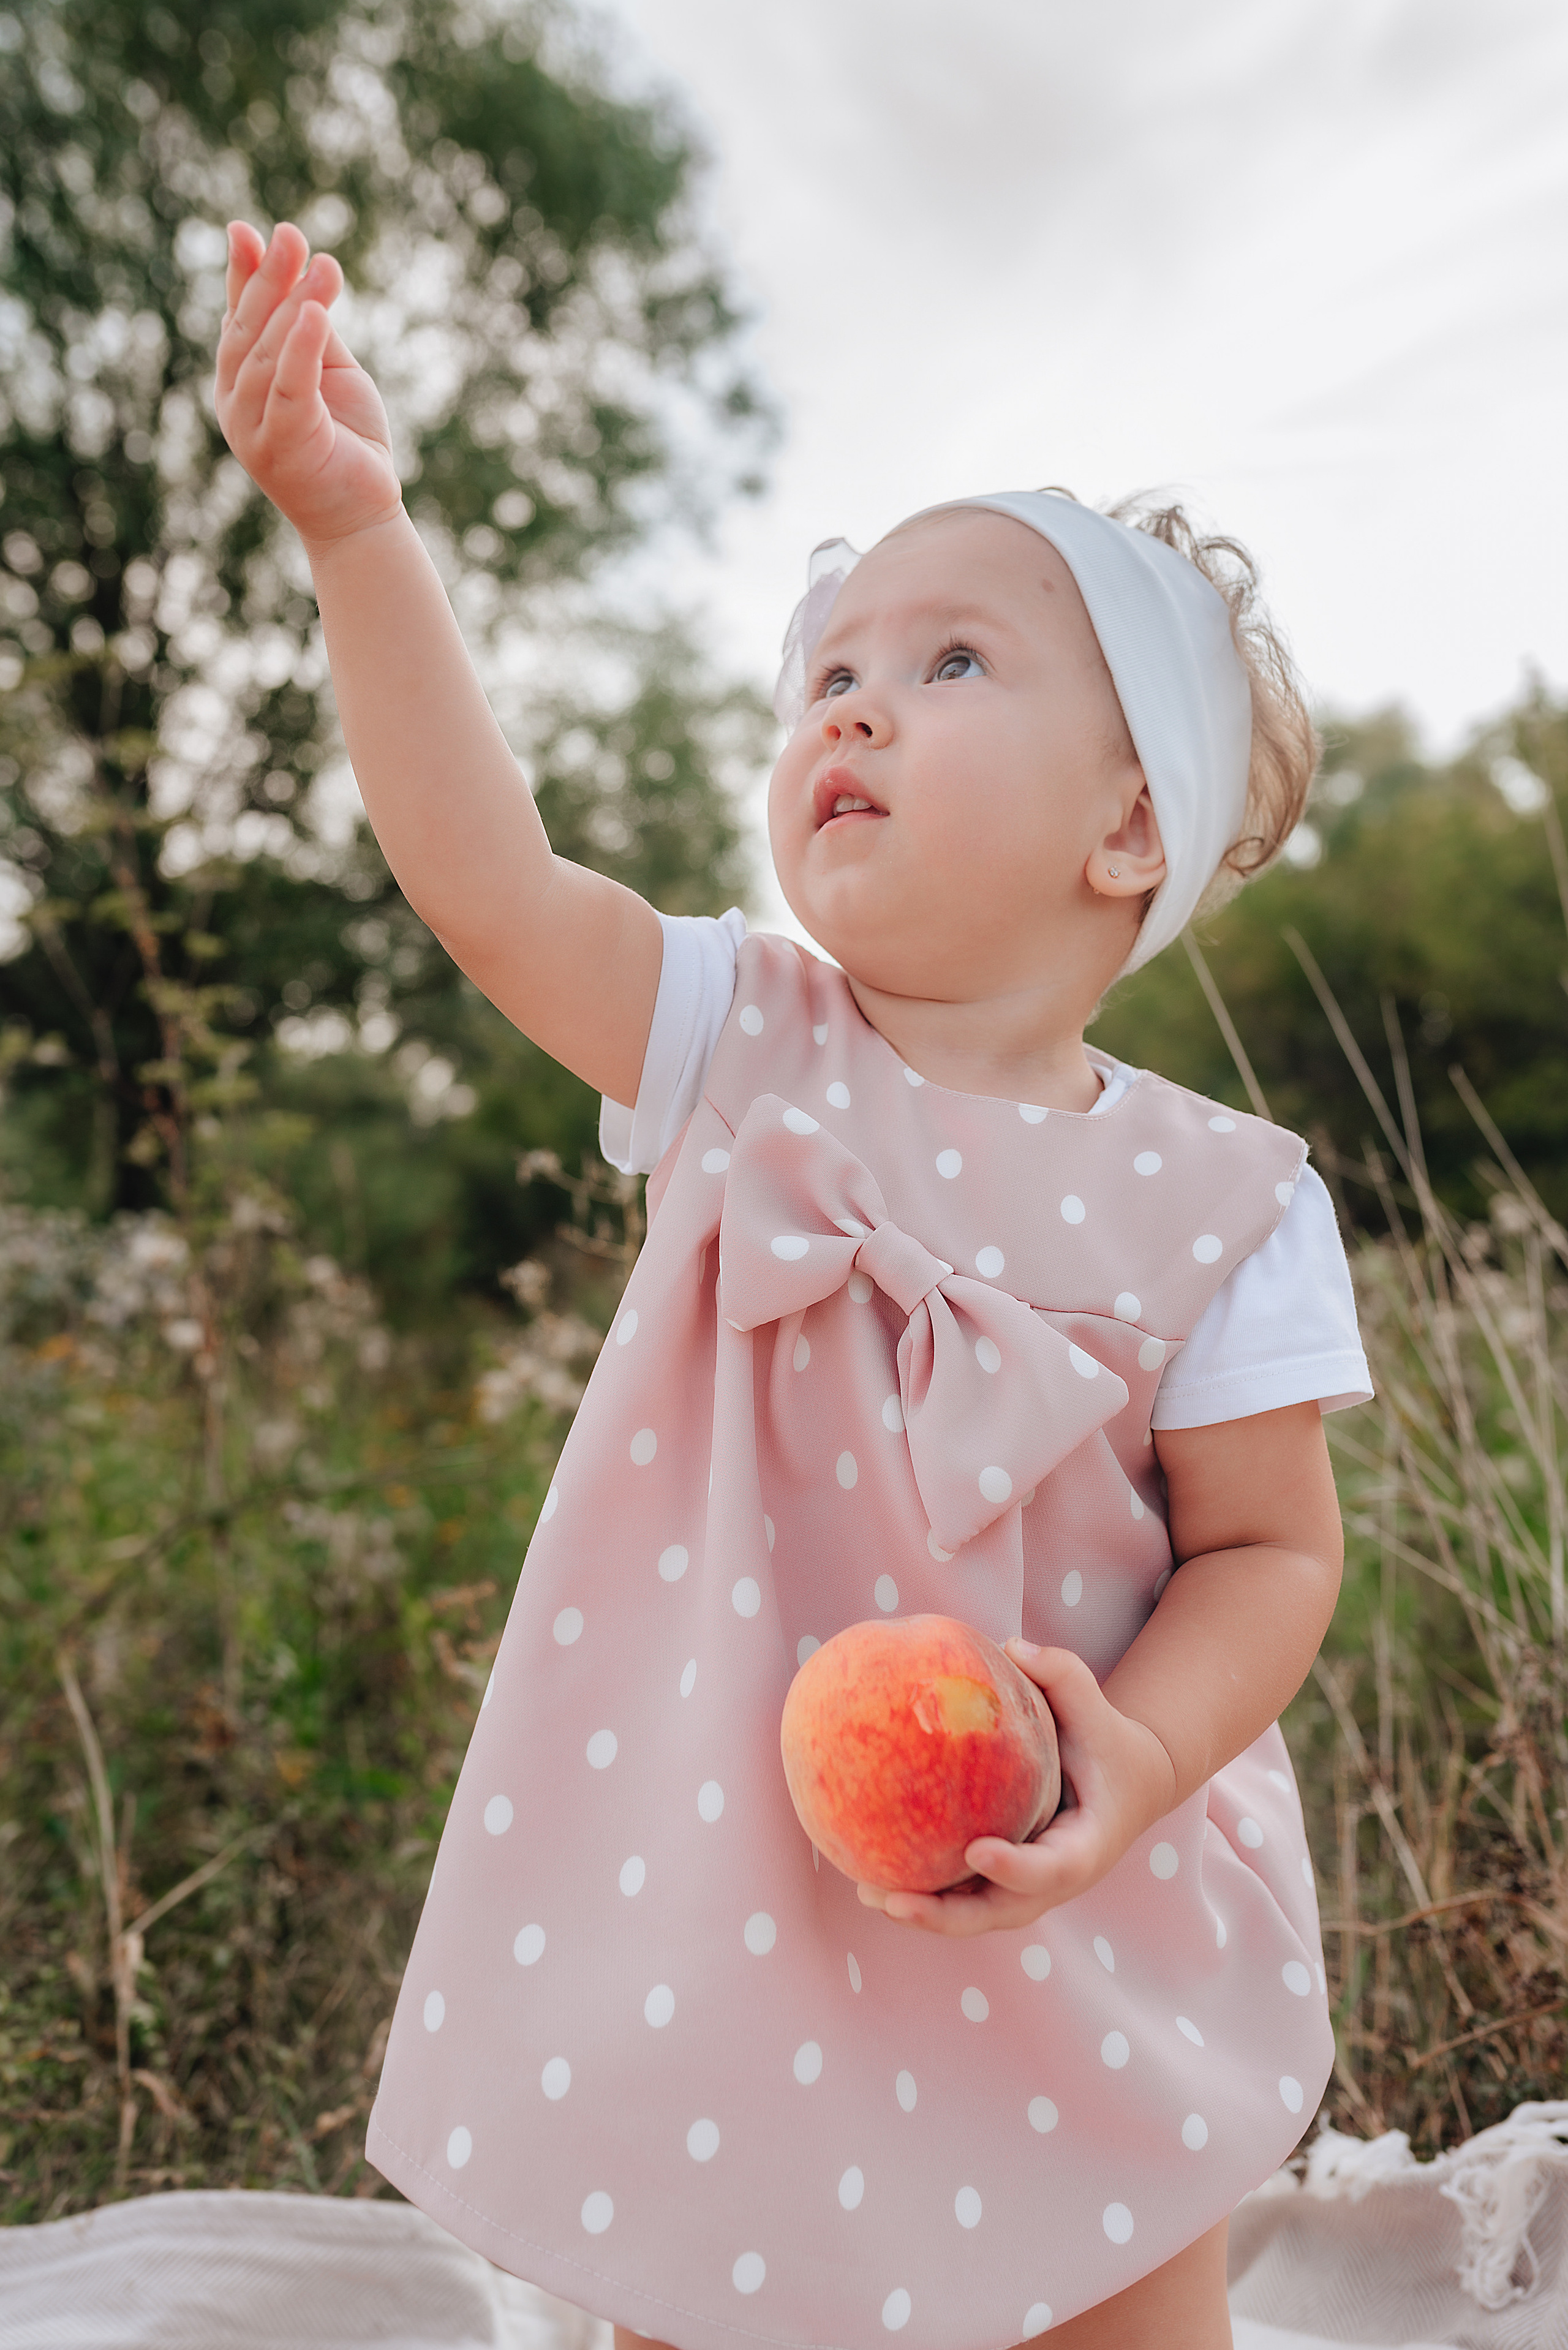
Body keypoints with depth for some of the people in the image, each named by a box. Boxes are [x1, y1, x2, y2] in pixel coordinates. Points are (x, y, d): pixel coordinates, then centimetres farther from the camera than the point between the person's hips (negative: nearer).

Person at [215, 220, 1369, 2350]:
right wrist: (356, 526, -24)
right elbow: (489, 882, -19)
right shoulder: (746, 1057, -7)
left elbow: (1270, 1550, -6)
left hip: (1076, 1932, 0)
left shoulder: (1217, 1200, -12)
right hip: (714, 1895, 1)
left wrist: (1142, 1757, -23)